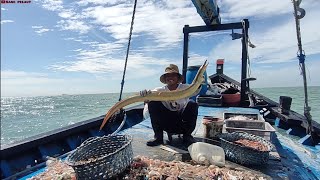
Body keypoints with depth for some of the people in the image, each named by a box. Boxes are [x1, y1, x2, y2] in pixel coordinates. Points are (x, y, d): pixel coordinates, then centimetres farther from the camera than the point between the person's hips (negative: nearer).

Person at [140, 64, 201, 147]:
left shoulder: (185, 88, -3)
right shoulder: (160, 90, -1)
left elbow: (195, 90, -24)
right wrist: (145, 94, -45)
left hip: (182, 123, 0)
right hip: (167, 123, 1)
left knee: (193, 105, -26)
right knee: (153, 103, -18)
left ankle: (187, 136, -5)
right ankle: (158, 136, -8)